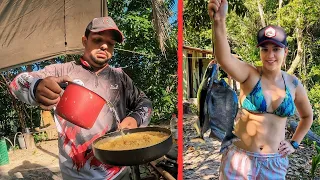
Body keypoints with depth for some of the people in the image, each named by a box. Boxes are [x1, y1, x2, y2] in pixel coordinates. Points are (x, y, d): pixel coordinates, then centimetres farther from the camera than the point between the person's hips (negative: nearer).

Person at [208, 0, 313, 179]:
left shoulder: (293, 83, -1)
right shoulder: (249, 74, -13)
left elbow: (307, 116, 18)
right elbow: (225, 59, -37)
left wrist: (294, 143, 9)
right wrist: (219, 20, -51)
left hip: (274, 163, 3)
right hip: (241, 159, -3)